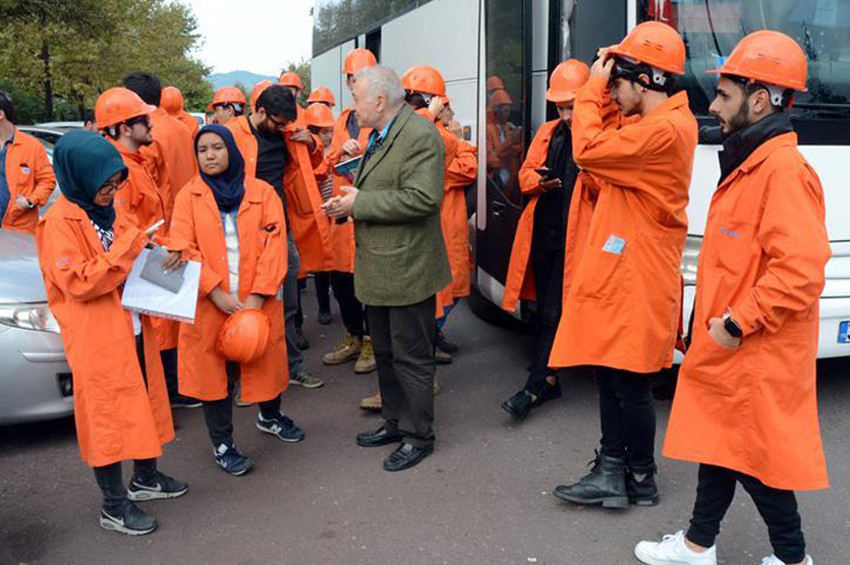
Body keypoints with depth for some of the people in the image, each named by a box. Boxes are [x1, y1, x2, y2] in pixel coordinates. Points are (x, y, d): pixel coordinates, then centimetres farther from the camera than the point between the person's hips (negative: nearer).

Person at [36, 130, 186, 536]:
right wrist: (128, 248, -22)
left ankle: (145, 478, 36)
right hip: (97, 338, -8)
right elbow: (79, 282, -21)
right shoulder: (60, 221, -14)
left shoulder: (106, 212, 12)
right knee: (107, 414, 2)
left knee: (142, 403, 18)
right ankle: (114, 506, 15)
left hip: (132, 328, 8)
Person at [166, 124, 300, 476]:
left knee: (267, 359, 14)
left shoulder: (262, 192, 2)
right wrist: (216, 292, -16)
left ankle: (270, 416, 43)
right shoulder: (189, 196, 2)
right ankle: (222, 444, 24)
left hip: (258, 301, 1)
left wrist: (258, 295, -15)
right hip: (210, 303, -1)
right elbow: (184, 249, -6)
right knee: (214, 370, 6)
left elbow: (273, 245, -5)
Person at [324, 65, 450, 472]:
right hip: (378, 267, 10)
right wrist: (347, 202, 3)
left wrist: (358, 203, -21)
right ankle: (395, 422, 35)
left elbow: (422, 198, -28)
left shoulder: (420, 136, -18)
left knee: (411, 356, 2)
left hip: (406, 269, -10)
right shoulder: (378, 137, 14)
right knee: (385, 351, 20)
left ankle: (418, 436, 17)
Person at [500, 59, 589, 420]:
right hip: (542, 232, 7)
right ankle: (549, 379, 29)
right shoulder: (548, 132, 12)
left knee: (554, 313, -3)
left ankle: (535, 387, 7)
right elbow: (525, 173, 16)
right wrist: (540, 180, -5)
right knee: (544, 310, 15)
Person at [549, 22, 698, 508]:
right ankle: (613, 471, 26)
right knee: (611, 376, 14)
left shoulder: (666, 130, -18)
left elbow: (589, 150, -21)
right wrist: (603, 92, 7)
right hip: (617, 273, 10)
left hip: (636, 280, -10)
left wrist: (593, 89, -9)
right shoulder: (645, 123, 14)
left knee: (630, 383, 2)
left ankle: (641, 480, 20)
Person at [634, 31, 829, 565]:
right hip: (727, 351, 10)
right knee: (719, 442, 18)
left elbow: (800, 269, -28)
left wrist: (737, 324, -20)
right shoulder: (749, 164, 12)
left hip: (756, 360, -10)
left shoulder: (784, 170, -20)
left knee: (756, 457, 5)